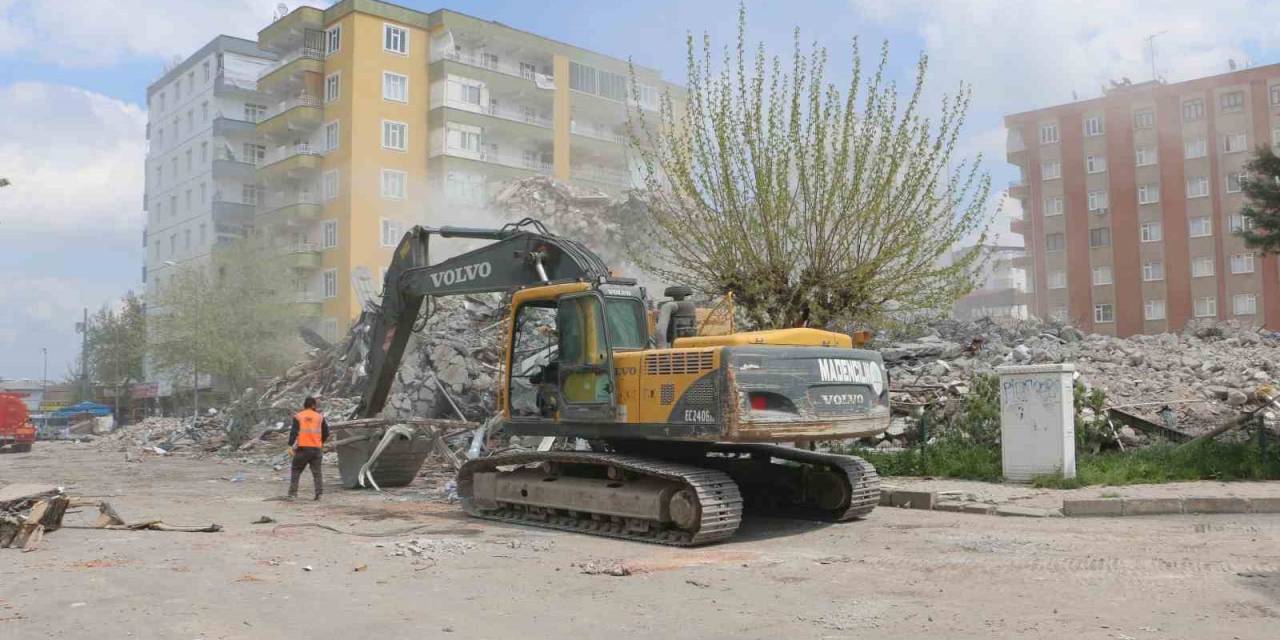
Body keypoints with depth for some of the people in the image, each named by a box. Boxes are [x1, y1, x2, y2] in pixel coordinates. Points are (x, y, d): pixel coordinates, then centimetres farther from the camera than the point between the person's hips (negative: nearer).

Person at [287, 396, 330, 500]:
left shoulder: (298, 417, 1)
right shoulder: (320, 417, 6)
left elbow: (294, 432, -7)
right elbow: (326, 433, 9)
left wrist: (291, 444, -5)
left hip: (302, 448, -1)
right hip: (316, 449, 1)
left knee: (295, 471, 11)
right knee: (317, 472, 7)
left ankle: (293, 493, 5)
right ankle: (319, 493, -2)